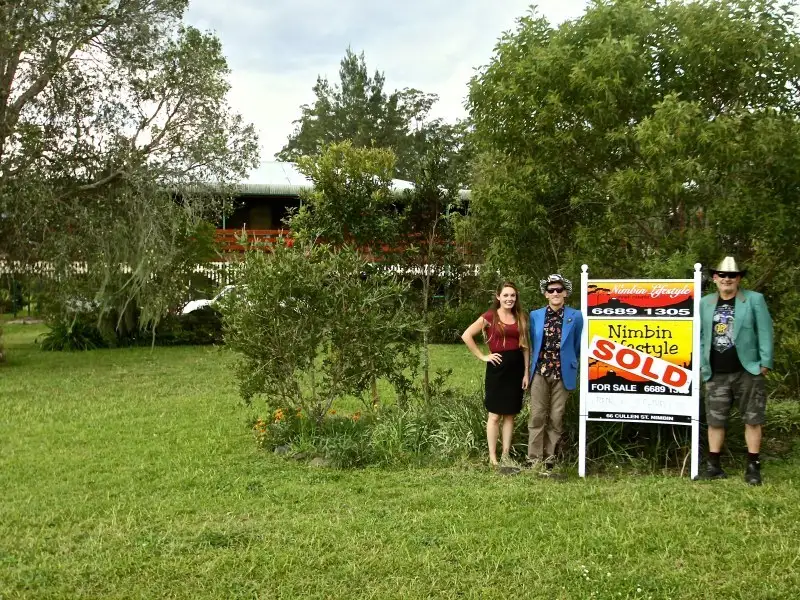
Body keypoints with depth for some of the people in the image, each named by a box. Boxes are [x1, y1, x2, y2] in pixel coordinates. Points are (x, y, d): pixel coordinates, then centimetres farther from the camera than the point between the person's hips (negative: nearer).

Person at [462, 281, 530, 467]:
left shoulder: (521, 317, 8)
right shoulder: (490, 316, -5)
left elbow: (526, 346, 8)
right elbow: (466, 336, -8)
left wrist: (526, 372, 2)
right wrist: (483, 356, -7)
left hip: (516, 367, 4)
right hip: (498, 367, -4)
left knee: (510, 414, 9)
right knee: (495, 414, 2)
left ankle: (506, 455, 16)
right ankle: (492, 457, 8)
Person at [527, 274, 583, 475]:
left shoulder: (575, 316, 2)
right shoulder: (535, 315, 7)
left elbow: (578, 346, 11)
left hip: (562, 373, -1)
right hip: (540, 372, 1)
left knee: (556, 419, 3)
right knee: (537, 416, -1)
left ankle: (549, 461, 9)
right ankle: (534, 460, 2)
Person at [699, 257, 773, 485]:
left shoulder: (754, 300, 1)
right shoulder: (705, 303, 10)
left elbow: (764, 332, -3)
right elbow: (699, 335, 12)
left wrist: (765, 363, -9)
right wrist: (701, 363, 4)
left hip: (748, 371, -2)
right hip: (716, 374, 3)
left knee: (752, 420, 2)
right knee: (715, 420, 6)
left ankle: (753, 467, 9)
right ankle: (713, 465, 15)